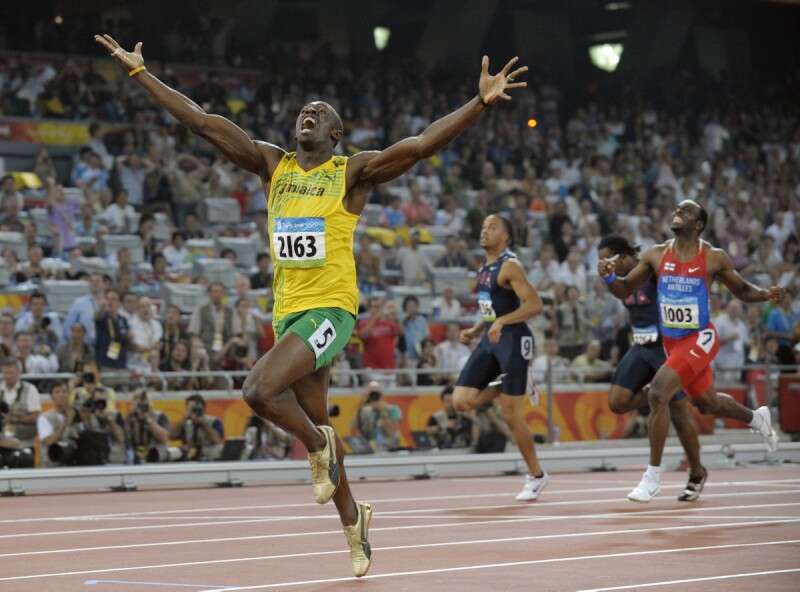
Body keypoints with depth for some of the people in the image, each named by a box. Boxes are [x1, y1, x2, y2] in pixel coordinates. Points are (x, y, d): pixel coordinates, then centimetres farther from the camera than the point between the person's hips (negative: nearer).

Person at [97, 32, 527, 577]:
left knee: (260, 390, -26)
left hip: (331, 310, -6)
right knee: (316, 421, 14)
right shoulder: (273, 164, 9)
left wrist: (482, 102, -25)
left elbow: (422, 144, -14)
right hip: (288, 311, 6)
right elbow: (201, 120, 8)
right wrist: (139, 72, 5)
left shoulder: (353, 173, -3)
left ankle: (319, 447, 2)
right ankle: (353, 520, 33)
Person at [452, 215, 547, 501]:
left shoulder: (509, 266, -12)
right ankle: (513, 386, 15)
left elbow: (535, 304, -20)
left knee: (511, 415, -6)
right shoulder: (485, 268, 15)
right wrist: (475, 330, 14)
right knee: (461, 400, -5)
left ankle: (536, 475, 9)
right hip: (491, 339, 8)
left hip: (513, 339, -8)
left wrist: (501, 322, -28)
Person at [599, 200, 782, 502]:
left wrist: (766, 294, -15)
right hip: (671, 341, 6)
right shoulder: (656, 255, 1)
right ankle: (756, 418, 56)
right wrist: (610, 277, -16)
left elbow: (742, 290, 6)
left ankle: (653, 476, -14)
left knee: (658, 392, -23)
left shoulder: (714, 258, -8)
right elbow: (625, 290, 6)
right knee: (707, 402, 23)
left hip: (700, 339, -6)